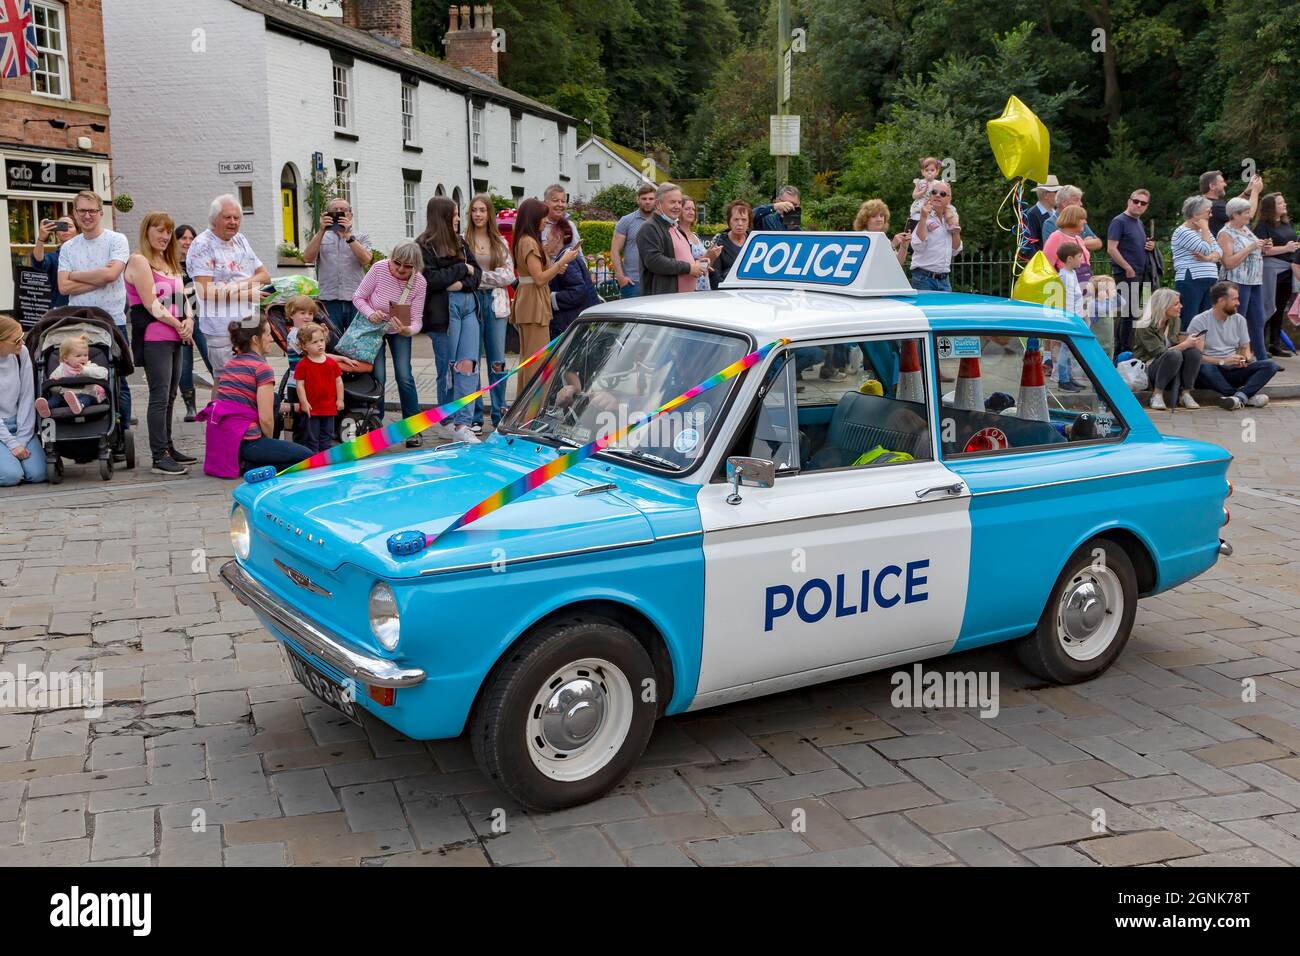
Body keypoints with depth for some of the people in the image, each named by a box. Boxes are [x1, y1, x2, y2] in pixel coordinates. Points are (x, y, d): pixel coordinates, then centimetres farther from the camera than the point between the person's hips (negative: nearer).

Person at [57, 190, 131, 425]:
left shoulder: (117, 240, 1)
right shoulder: (68, 247, 11)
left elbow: (111, 273, -15)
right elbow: (64, 287, 0)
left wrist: (75, 275, -3)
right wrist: (99, 279, -9)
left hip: (113, 322, -3)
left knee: (117, 383, 3)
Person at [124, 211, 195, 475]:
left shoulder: (170, 262, 20)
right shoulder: (139, 261, -6)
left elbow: (181, 297, 17)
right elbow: (151, 304, -14)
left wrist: (189, 321, -3)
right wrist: (179, 325, -9)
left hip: (174, 337, 8)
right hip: (153, 337, -8)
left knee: (169, 396, 12)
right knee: (160, 396, -9)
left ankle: (168, 447, 21)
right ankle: (159, 457, -7)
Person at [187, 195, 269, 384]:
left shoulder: (240, 240, 16)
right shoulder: (202, 246, -7)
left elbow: (265, 276, 12)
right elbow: (206, 291, -16)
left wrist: (241, 284, -7)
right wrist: (243, 294, -13)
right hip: (222, 330, -7)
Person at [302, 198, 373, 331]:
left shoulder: (361, 237, 14)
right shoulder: (321, 237, 17)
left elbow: (366, 260, -4)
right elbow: (307, 258, 0)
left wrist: (347, 235, -10)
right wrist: (321, 231, -7)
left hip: (356, 300, 0)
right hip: (329, 301, 0)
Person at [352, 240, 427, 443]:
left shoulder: (419, 283, -22)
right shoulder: (380, 269, -26)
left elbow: (417, 320, -22)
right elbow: (358, 297, -15)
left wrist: (407, 330, -44)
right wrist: (370, 313, -35)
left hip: (400, 331, 1)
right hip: (374, 327, -1)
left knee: (404, 377, -9)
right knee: (378, 377, -9)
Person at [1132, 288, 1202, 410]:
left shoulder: (1174, 322, 6)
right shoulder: (1145, 327, -16)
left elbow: (1175, 344, 13)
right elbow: (1159, 352, -22)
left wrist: (1190, 341, -8)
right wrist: (1185, 344, -25)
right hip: (1147, 368, -6)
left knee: (1194, 351, -21)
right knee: (1174, 354, -35)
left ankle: (1185, 394, -13)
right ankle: (1157, 396, -24)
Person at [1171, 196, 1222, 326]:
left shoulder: (1203, 231, 21)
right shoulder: (1183, 232, -6)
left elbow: (1219, 252, 11)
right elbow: (1206, 249, -15)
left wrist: (1208, 258, -11)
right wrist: (1205, 229, -3)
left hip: (1210, 281, 8)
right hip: (1190, 282, -8)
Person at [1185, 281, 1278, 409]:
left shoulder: (1239, 319, 12)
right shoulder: (1199, 322, -6)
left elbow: (1245, 348, 17)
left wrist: (1244, 358, -7)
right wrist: (1222, 361, -22)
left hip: (1233, 370, 5)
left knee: (1269, 366, -17)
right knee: (1204, 367, -40)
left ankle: (1239, 397, -39)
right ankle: (1248, 396, -34)